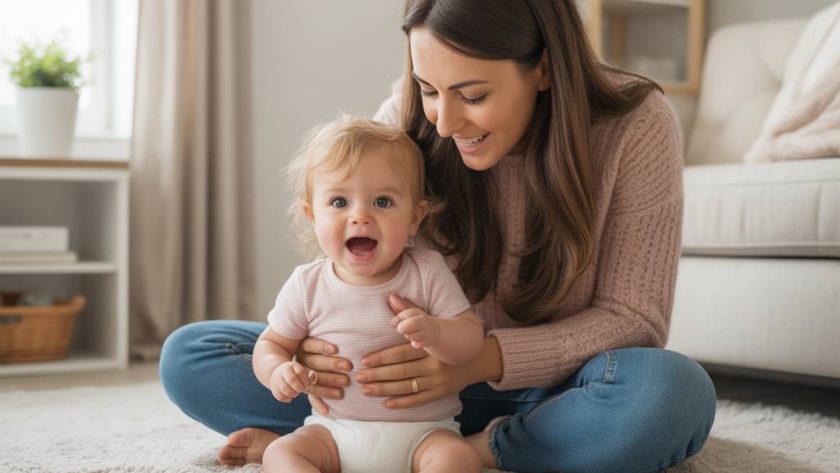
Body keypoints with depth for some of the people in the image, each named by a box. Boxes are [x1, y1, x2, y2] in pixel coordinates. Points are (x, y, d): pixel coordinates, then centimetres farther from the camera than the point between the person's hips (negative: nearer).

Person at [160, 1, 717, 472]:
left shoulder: (636, 126, -19)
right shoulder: (406, 121, -12)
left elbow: (633, 318, -16)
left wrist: (485, 358, -32)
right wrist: (326, 343, -27)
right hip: (432, 379, 3)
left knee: (672, 391, -39)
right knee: (188, 356, -11)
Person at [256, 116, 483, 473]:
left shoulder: (428, 273, -5)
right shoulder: (307, 286, -1)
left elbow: (472, 341, -8)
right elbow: (271, 343, 11)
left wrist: (434, 333, -31)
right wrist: (277, 370, -14)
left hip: (422, 428, -1)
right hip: (334, 430, 2)